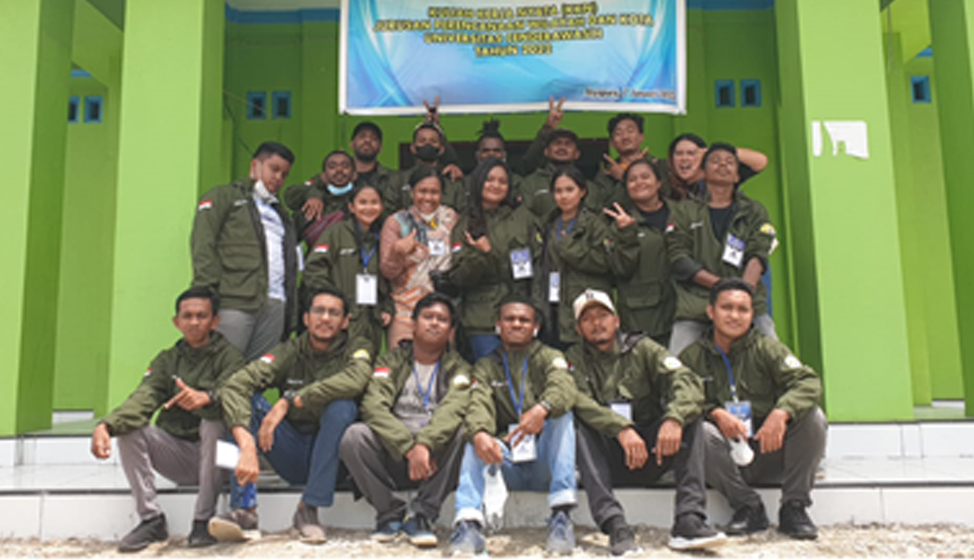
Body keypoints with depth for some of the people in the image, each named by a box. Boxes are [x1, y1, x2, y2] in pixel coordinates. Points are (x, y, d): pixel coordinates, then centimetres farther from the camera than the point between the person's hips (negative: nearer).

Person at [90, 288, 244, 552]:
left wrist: (206, 399, -46)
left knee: (213, 422, -32)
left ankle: (204, 520, -21)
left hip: (211, 454, -4)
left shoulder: (227, 356, -2)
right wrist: (106, 426, -29)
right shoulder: (167, 359, 10)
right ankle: (152, 519, -10)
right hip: (175, 455, 4)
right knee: (128, 428, -16)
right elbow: (143, 398, -9)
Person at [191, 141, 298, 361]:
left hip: (274, 307, 6)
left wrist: (291, 312, 11)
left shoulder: (279, 212, 30)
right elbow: (203, 245, -1)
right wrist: (207, 293, -13)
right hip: (233, 302, -5)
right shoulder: (224, 197, 12)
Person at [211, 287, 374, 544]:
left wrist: (288, 402, -30)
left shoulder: (357, 349, -5)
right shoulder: (290, 352, -3)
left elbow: (355, 381, -31)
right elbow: (233, 386, -20)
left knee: (342, 406, -29)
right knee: (247, 399, -16)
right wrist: (247, 445, -37)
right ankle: (244, 509, -24)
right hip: (292, 455, 2)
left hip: (334, 456, -2)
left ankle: (308, 509, -21)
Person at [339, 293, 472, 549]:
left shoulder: (458, 368, 6)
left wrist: (424, 444, -34)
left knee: (461, 432, -29)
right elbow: (373, 406, -11)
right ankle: (390, 513, -10)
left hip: (433, 459, 0)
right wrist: (409, 448, -25)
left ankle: (421, 515, -18)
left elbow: (453, 409, -15)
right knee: (354, 435, -26)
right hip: (392, 458, 1)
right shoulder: (390, 361, 7)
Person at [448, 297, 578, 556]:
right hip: (507, 464, 1)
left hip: (544, 464, -1)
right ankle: (468, 522, -37)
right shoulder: (485, 367, 12)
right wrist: (480, 433, -34)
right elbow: (478, 405, -10)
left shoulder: (550, 357, 8)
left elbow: (564, 386, -17)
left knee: (561, 412, -25)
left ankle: (561, 515, -32)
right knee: (475, 437, -23)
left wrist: (542, 408, -41)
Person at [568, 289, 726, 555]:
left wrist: (674, 418, -31)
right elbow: (578, 401, -15)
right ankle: (614, 523, -39)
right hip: (607, 461, -1)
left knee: (689, 414, -20)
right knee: (578, 423, -27)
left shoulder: (642, 348, 8)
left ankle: (688, 521, -30)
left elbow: (686, 381, -9)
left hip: (651, 453, 1)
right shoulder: (575, 359, 7)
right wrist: (622, 429, -32)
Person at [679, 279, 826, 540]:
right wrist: (716, 413, -25)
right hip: (727, 459, -1)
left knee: (812, 417, -23)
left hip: (770, 451, 1)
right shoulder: (692, 357, 5)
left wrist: (781, 413, -30)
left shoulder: (766, 349, 3)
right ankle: (748, 507, -14)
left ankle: (794, 507, -10)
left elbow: (809, 382, -11)